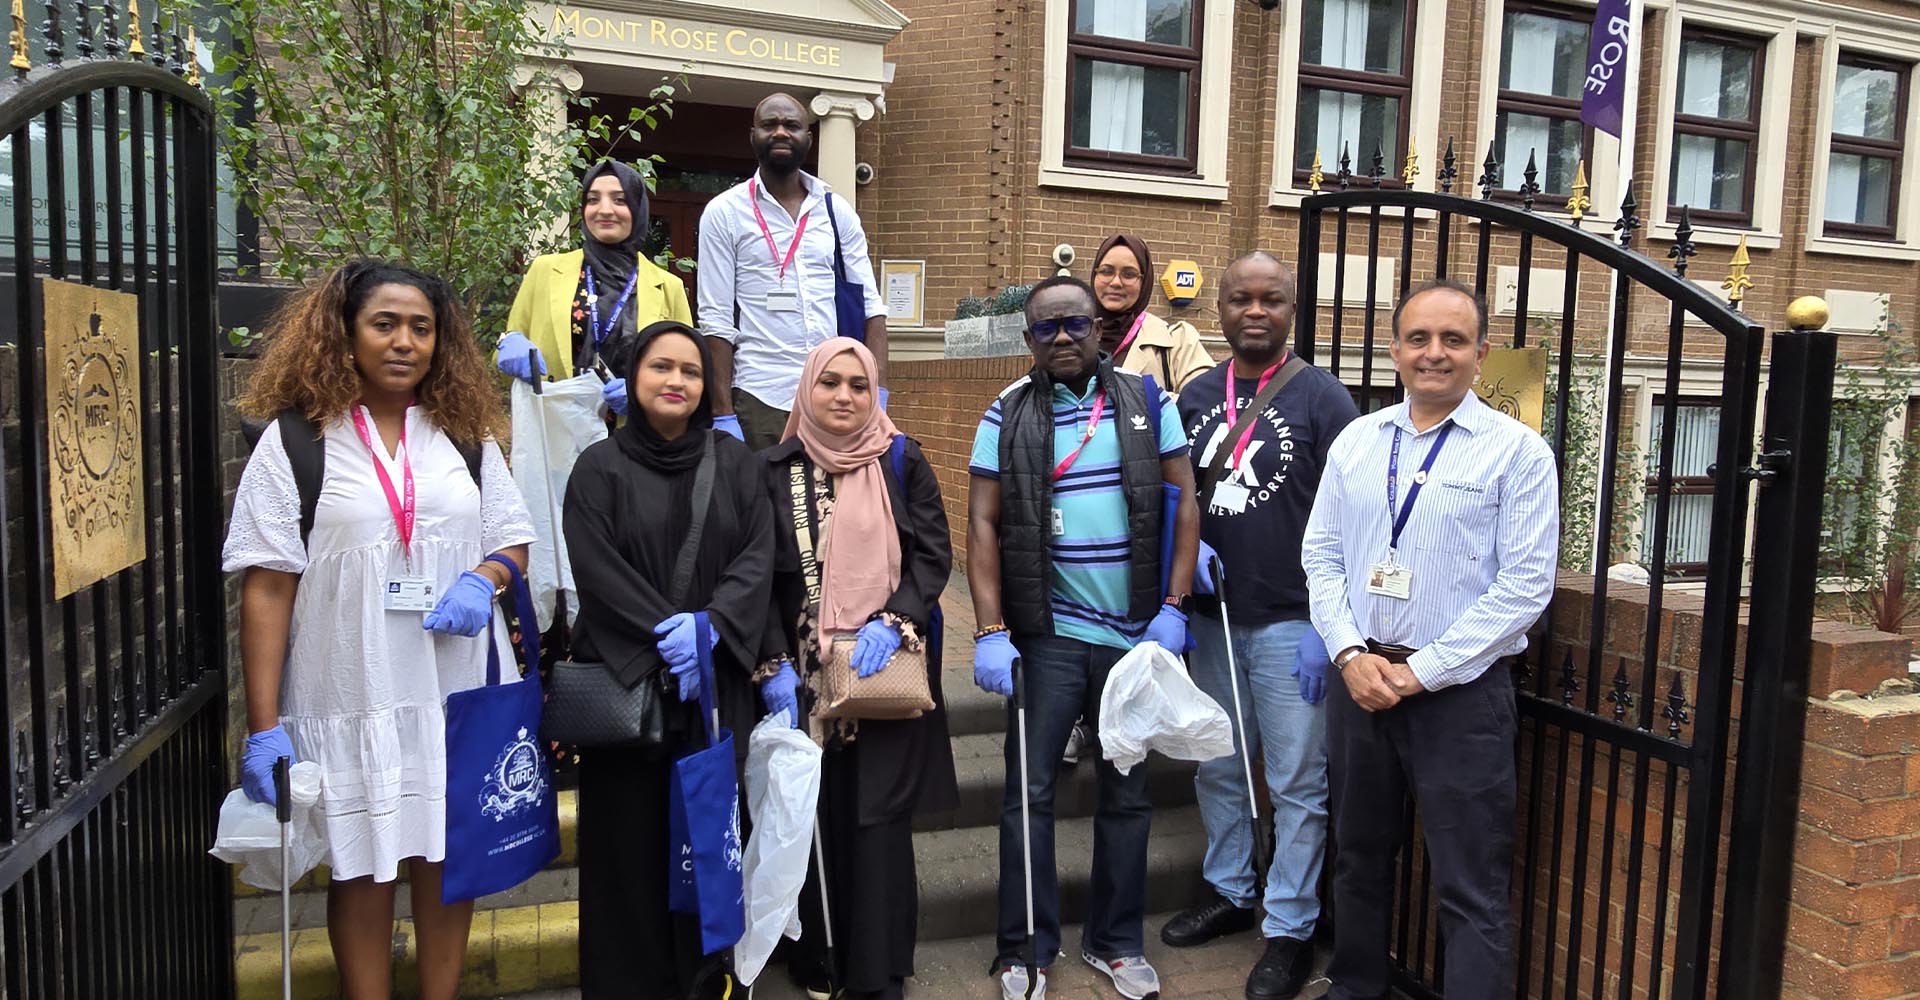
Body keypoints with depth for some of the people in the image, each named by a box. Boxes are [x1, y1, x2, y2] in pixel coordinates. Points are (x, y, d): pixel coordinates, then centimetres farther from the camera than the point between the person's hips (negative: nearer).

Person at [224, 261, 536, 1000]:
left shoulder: (466, 434, 8)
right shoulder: (295, 440, -3)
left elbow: (514, 539, 13)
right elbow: (266, 589, -5)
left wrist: (483, 580, -11)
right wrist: (264, 726, -9)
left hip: (456, 690, 3)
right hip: (352, 698, -2)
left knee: (449, 855, 11)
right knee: (361, 869, 9)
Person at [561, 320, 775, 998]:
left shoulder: (735, 464, 8)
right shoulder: (600, 467, 2)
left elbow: (757, 557, -1)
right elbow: (595, 566, -8)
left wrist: (710, 624, -16)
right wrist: (664, 632, -16)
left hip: (717, 683, 2)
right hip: (624, 679, -1)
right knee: (631, 834, 3)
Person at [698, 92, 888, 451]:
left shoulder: (837, 211, 9)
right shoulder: (724, 213, 2)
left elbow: (870, 306, 7)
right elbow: (717, 319, -2)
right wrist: (723, 415, -8)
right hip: (760, 400, -2)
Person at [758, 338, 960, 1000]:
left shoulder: (902, 461, 4)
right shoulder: (775, 469, 5)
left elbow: (934, 554, 2)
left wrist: (892, 622, -12)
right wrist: (775, 663, -6)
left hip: (887, 671, -1)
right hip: (806, 672, 1)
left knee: (879, 818, -2)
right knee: (818, 818, 5)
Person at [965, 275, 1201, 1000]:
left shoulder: (1147, 401, 4)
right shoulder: (1008, 416, 0)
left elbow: (1184, 501, 2)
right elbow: (983, 524, -3)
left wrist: (1172, 608, -6)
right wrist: (991, 631, -11)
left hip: (1138, 634, 2)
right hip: (1049, 634, -1)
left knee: (1128, 793, 12)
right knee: (1030, 792, 3)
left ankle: (1115, 941, 29)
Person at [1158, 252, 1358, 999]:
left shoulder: (1321, 396, -6)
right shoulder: (1195, 395, 8)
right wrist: (1190, 548, -5)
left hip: (1289, 623, -5)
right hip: (1212, 616, 5)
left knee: (1296, 783, 4)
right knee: (1217, 769, 17)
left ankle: (1290, 929, 19)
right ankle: (1229, 892, 36)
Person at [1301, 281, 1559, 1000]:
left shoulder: (1518, 450, -6)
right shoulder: (1356, 440, 7)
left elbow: (1526, 584, -11)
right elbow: (1321, 556, 7)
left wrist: (1423, 671, -14)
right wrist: (1351, 655, -7)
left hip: (1460, 691, -4)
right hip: (1358, 681, 5)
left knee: (1471, 889, 1)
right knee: (1359, 858, 20)